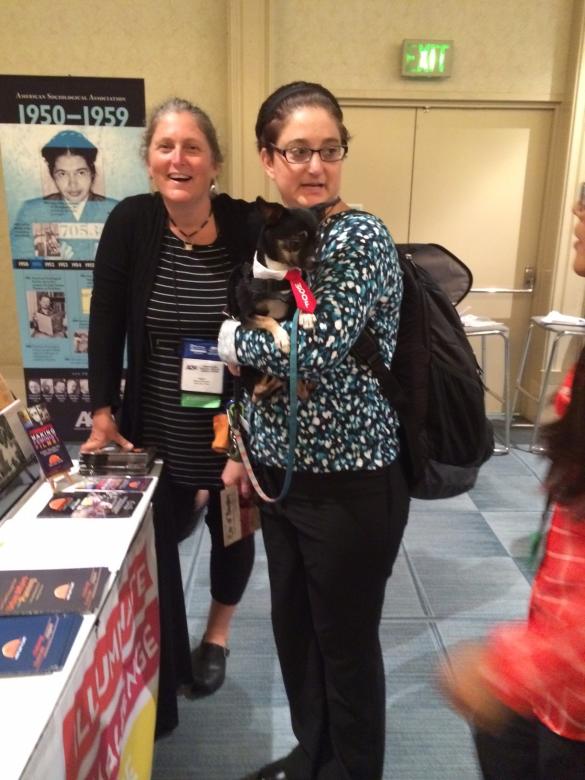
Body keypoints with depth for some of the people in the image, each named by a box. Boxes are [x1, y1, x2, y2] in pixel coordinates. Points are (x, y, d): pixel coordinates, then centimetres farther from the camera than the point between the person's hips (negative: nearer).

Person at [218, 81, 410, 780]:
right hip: (282, 472, 7)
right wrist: (247, 451, 14)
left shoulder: (363, 238, -15)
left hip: (350, 483, -7)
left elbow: (316, 350, -27)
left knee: (346, 641, 13)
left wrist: (231, 340, -9)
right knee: (292, 626, 22)